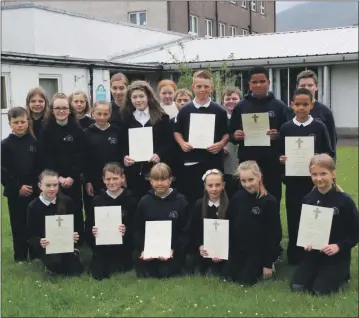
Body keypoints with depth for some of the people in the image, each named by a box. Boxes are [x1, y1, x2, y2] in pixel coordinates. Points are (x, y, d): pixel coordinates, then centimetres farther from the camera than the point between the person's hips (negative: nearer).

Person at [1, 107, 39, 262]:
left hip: (34, 190, 2)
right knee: (19, 225, 5)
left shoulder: (34, 142, 4)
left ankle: (36, 254, 19)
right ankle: (20, 256, 17)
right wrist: (18, 187, -12)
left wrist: (35, 185, -9)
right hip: (15, 192, -1)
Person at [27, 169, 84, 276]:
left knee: (76, 270, -10)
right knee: (55, 264, -28)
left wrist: (75, 236, -19)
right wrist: (40, 242, -28)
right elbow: (31, 236, -6)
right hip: (45, 246, -2)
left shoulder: (67, 201, -4)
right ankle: (50, 264, 8)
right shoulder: (33, 206, -8)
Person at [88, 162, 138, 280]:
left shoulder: (130, 200, -4)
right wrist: (92, 231, -16)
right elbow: (89, 224, 5)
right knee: (98, 275, -4)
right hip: (101, 245, 2)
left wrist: (127, 230, -25)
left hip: (122, 246, -2)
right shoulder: (97, 200, 2)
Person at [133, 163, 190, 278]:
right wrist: (143, 250, -10)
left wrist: (174, 250, -16)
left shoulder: (181, 202, -3)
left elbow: (186, 231, -4)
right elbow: (138, 230, 5)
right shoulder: (144, 201, 4)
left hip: (172, 253, -2)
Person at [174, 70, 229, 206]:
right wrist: (182, 143, -5)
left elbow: (226, 133, 6)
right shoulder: (185, 110, 6)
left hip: (213, 161, -1)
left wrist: (221, 144, -13)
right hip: (191, 161, 1)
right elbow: (177, 131, 13)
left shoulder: (219, 110, 2)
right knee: (190, 198, 5)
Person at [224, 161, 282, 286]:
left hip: (258, 251, -4)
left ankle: (261, 267, 18)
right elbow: (230, 225, 3)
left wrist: (268, 263, -12)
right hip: (238, 249, 5)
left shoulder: (269, 201, -17)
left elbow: (273, 234, -13)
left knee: (244, 280, -8)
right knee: (228, 277, 4)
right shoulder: (237, 197, -4)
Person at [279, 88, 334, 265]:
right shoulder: (286, 128, 3)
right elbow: (280, 154, 8)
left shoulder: (319, 127, 1)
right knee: (294, 218, 5)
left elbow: (330, 154, 3)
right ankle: (294, 257, 17)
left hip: (314, 180, -1)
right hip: (293, 180, 1)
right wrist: (281, 159, -12)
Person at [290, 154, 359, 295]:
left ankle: (342, 274, 14)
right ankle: (320, 273, 18)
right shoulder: (308, 199, 0)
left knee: (320, 290, -16)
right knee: (297, 286, -11)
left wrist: (339, 246, -23)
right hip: (314, 252, 4)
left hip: (337, 255, -4)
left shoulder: (345, 200, -13)